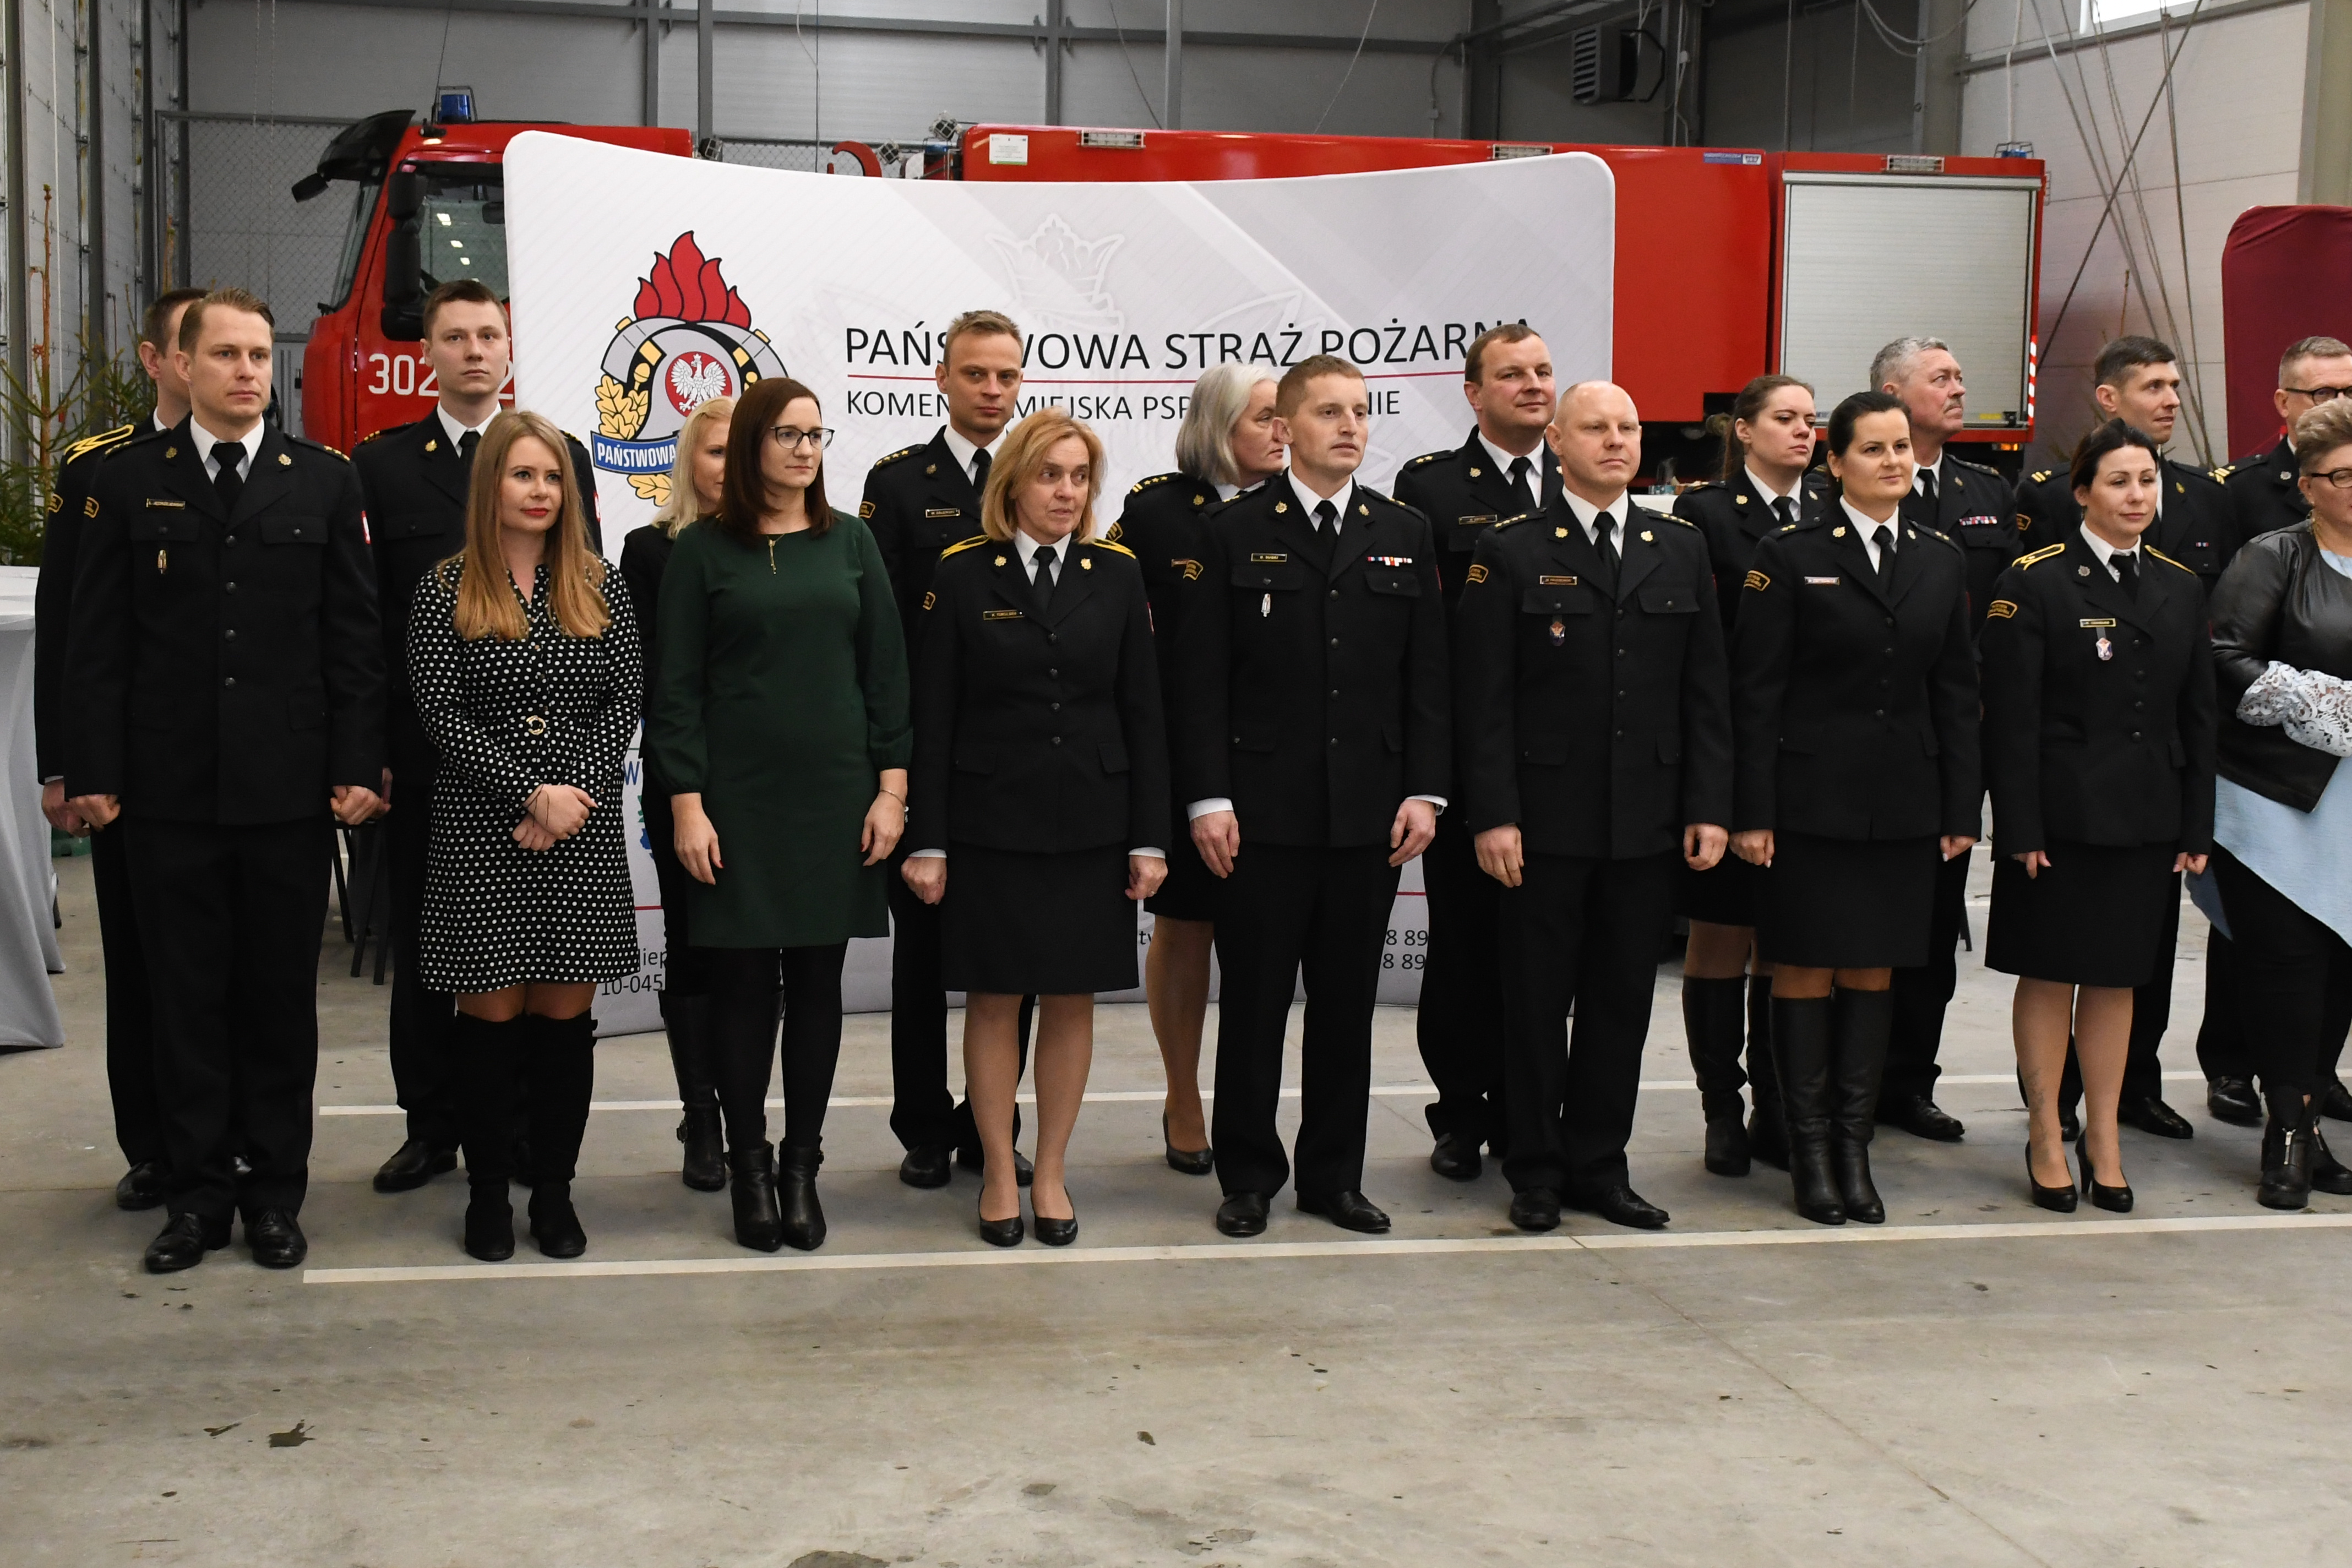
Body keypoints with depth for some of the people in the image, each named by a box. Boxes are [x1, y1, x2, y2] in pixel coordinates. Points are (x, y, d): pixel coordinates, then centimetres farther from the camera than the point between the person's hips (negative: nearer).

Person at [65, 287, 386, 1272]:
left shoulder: (323, 481, 6)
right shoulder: (129, 481, 5)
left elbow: (355, 636, 4)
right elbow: (96, 644, 3)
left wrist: (357, 767, -3)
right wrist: (92, 773, -4)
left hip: (287, 786, 0)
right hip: (168, 787, 0)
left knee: (282, 996, 7)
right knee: (186, 998, 6)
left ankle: (275, 1191, 17)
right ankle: (198, 1193, 15)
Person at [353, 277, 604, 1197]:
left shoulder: (561, 457, 6)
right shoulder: (381, 464, 5)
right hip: (422, 748, 1)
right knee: (422, 946, 7)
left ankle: (524, 1124, 14)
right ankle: (431, 1126, 17)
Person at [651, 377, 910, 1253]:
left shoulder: (850, 543, 7)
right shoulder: (703, 550, 0)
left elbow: (885, 672, 7)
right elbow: (677, 687, -2)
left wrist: (891, 787, 0)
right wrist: (687, 806, -8)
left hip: (835, 796, 2)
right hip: (737, 799, -2)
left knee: (817, 982, 6)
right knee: (742, 982, 2)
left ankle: (802, 1165, 16)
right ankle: (749, 1165, 14)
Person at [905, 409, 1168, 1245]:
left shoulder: (1117, 573, 4)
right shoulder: (962, 574, -2)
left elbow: (1142, 712, 5)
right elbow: (932, 717, -2)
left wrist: (1149, 837, 0)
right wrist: (928, 842, -6)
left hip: (1092, 823, 2)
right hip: (991, 823, -2)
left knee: (1071, 999, 7)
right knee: (994, 999, 5)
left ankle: (1051, 1174, 19)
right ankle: (999, 1176, 17)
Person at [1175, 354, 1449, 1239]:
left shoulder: (1406, 536, 10)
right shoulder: (1235, 536, 1)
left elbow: (1427, 678, 9)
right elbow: (1202, 682, -2)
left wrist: (1425, 792, 0)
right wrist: (1208, 799, -9)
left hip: (1370, 816, 3)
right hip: (1263, 815, -3)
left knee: (1348, 1005, 9)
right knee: (1254, 1002, 4)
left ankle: (1334, 1175, 20)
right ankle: (1248, 1176, 16)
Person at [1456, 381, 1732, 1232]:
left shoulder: (1682, 549, 10)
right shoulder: (1510, 552, -1)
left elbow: (1707, 693, 10)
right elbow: (1483, 700, -5)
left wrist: (1709, 807, 3)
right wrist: (1493, 814, -11)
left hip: (1648, 823, 3)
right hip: (1545, 819, -3)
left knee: (1623, 999, 9)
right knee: (1537, 1000, 4)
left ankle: (1599, 1165, 21)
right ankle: (1536, 1170, 16)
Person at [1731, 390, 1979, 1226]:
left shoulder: (1943, 560, 10)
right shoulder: (1790, 555, -4)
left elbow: (1956, 694, 10)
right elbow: (1756, 692, -6)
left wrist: (1962, 807, 5)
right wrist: (1752, 811, -11)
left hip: (1903, 803, 4)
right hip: (1811, 799, -4)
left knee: (1874, 971, 8)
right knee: (1806, 970, 1)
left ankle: (1853, 1144, 17)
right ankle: (1810, 1149, 11)